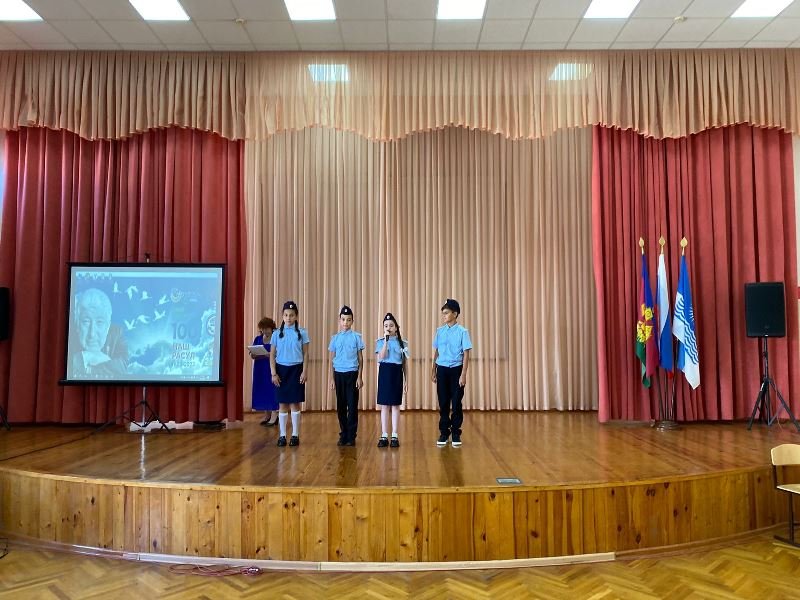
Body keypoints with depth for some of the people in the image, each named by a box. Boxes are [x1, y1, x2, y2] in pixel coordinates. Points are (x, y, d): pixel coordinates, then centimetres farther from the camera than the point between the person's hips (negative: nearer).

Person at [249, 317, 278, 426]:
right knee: (262, 390, 7)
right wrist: (253, 354, -14)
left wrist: (269, 354, -26)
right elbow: (252, 355, 9)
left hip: (272, 369, -5)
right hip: (260, 369, 6)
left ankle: (274, 416, -2)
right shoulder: (258, 339, 11)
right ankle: (267, 415, 18)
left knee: (271, 390, -7)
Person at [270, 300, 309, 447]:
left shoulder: (302, 333, 0)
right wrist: (273, 373, -5)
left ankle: (295, 435, 12)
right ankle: (282, 435, 13)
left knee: (295, 403, 3)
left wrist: (304, 372, -6)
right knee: (282, 404, 5)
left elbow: (305, 354, 2)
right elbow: (272, 355, 4)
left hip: (296, 370, -1)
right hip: (281, 369, 1)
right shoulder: (277, 333, 3)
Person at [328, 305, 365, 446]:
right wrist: (332, 378, 5)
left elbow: (360, 358, 1)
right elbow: (332, 360, 9)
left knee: (352, 406, 0)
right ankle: (343, 435, 18)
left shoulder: (356, 337, 0)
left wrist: (359, 377, -4)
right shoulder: (335, 338, 6)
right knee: (341, 406, 8)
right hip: (339, 374, 3)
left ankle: (351, 436, 9)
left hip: (352, 374, -2)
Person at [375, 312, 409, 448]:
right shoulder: (380, 341, 2)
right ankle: (384, 436, 10)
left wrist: (406, 381, 5)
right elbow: (381, 357, -15)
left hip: (397, 374, 0)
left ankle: (394, 436, 9)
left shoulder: (402, 343, 5)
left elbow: (405, 364, 8)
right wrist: (386, 340, -18)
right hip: (385, 372, 0)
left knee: (395, 406, 3)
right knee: (384, 406, 4)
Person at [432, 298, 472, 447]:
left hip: (456, 369, -3)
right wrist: (433, 371, 13)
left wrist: (463, 374, -13)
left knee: (456, 403, 3)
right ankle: (444, 433, 19)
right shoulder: (439, 331, 5)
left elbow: (466, 354, -8)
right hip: (442, 369, 3)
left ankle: (456, 433, 15)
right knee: (443, 403, 8)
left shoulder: (462, 332, -7)